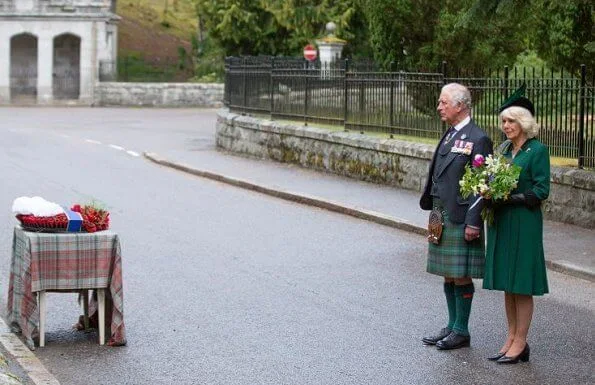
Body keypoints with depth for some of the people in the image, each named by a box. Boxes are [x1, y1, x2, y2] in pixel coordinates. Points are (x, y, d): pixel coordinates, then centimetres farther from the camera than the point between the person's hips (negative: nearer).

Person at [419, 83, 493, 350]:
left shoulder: (478, 139, -13)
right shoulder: (449, 136, 13)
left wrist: (473, 222, -19)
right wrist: (434, 214, 14)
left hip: (460, 218, -9)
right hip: (441, 215, 9)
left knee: (461, 276, 0)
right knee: (448, 275, 15)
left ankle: (461, 331, 9)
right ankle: (452, 326, 25)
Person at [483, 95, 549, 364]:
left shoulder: (537, 150, -9)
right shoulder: (504, 149, 12)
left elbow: (541, 191, -14)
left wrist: (509, 198, -19)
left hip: (524, 223, -7)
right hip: (501, 221, 7)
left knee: (522, 285, -2)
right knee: (507, 284, 11)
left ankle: (520, 343, 4)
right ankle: (511, 339, 18)